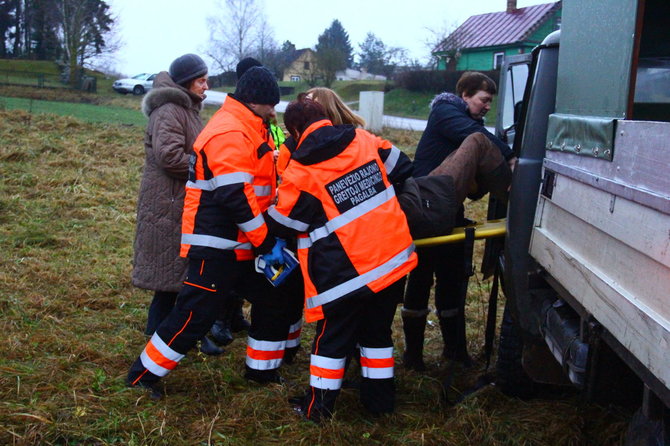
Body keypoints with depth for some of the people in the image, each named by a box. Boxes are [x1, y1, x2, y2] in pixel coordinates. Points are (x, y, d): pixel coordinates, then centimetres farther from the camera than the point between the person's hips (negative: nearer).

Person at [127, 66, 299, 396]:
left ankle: (261, 369, 29)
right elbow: (234, 197, -26)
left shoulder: (250, 130, 14)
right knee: (195, 316, -4)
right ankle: (143, 374, 13)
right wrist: (267, 243, -19)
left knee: (274, 299, 14)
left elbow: (257, 185, 23)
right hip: (216, 246, -10)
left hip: (243, 244, 10)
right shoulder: (229, 133, -19)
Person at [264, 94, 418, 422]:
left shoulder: (300, 173, -11)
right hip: (392, 259, 5)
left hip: (345, 272, -5)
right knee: (377, 332, 22)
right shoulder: (364, 140, 1)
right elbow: (401, 170, 12)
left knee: (332, 338, 14)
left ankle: (318, 406, 26)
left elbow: (281, 225, 0)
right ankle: (380, 399, 32)